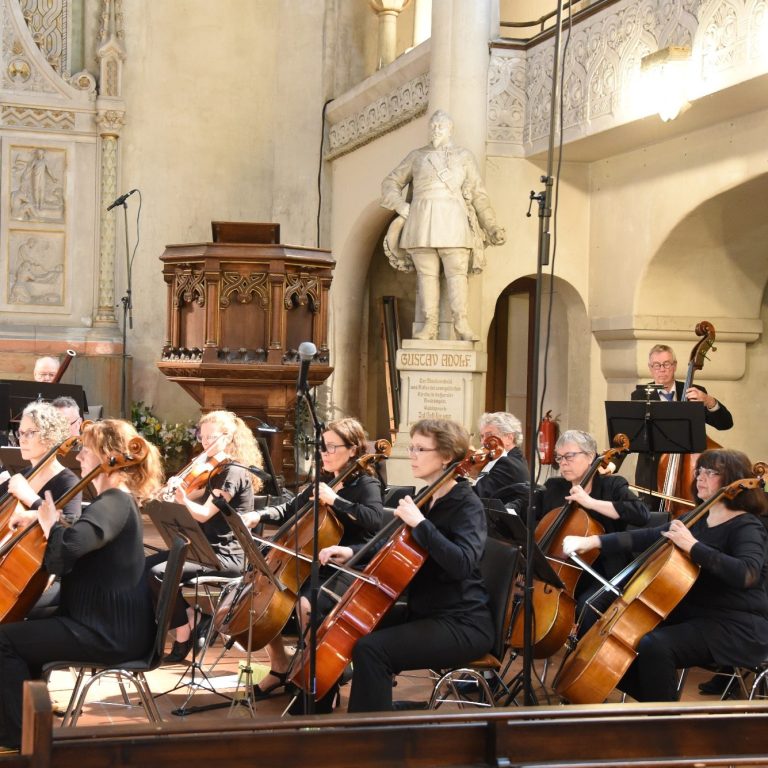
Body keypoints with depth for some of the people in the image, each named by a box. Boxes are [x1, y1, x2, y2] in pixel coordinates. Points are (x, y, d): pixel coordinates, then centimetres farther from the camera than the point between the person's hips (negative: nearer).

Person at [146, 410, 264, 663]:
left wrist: (182, 498, -38)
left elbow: (204, 513, -22)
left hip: (226, 556, -10)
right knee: (147, 564, -1)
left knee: (159, 573, -23)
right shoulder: (216, 470, 16)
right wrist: (178, 488, -7)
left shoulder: (234, 472, -14)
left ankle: (184, 636, -10)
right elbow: (194, 499, 12)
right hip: (209, 547, 10)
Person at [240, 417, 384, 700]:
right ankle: (280, 668, 8)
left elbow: (374, 519, -29)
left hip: (348, 572, -8)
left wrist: (334, 499, -30)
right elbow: (290, 511, 23)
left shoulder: (365, 485, -8)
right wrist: (260, 515, 5)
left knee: (306, 603, -32)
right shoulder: (322, 482, 14)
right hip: (316, 565, 8)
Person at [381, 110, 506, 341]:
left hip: (452, 220, -1)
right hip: (421, 221, 1)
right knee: (427, 273, -3)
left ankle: (461, 324, -13)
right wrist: (401, 207, 2)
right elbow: (390, 183, 20)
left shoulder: (464, 156, 15)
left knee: (456, 272, -10)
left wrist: (492, 227, 3)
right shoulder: (417, 156, 18)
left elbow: (479, 195, 11)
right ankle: (430, 326, -5)